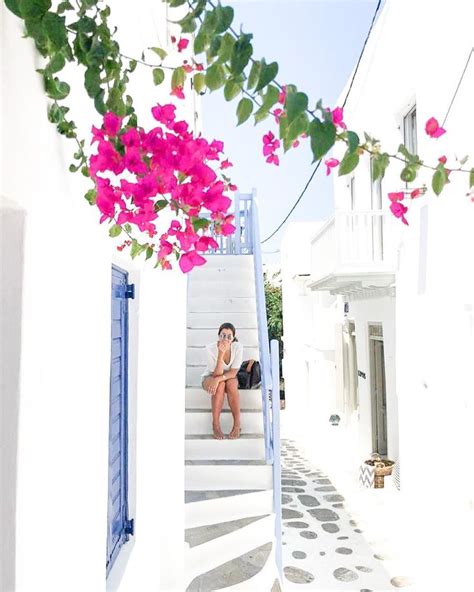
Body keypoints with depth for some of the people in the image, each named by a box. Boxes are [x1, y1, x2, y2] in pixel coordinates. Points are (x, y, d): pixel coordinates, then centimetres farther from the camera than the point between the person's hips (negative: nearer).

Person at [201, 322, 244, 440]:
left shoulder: (238, 347, -22)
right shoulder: (210, 348, -27)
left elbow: (233, 373, -22)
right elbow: (216, 374, -30)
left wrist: (218, 379, -39)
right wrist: (221, 354, -42)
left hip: (229, 378, 1)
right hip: (210, 378, -1)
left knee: (231, 383, -33)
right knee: (220, 385, -34)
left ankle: (237, 423, -23)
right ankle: (216, 424, -24)